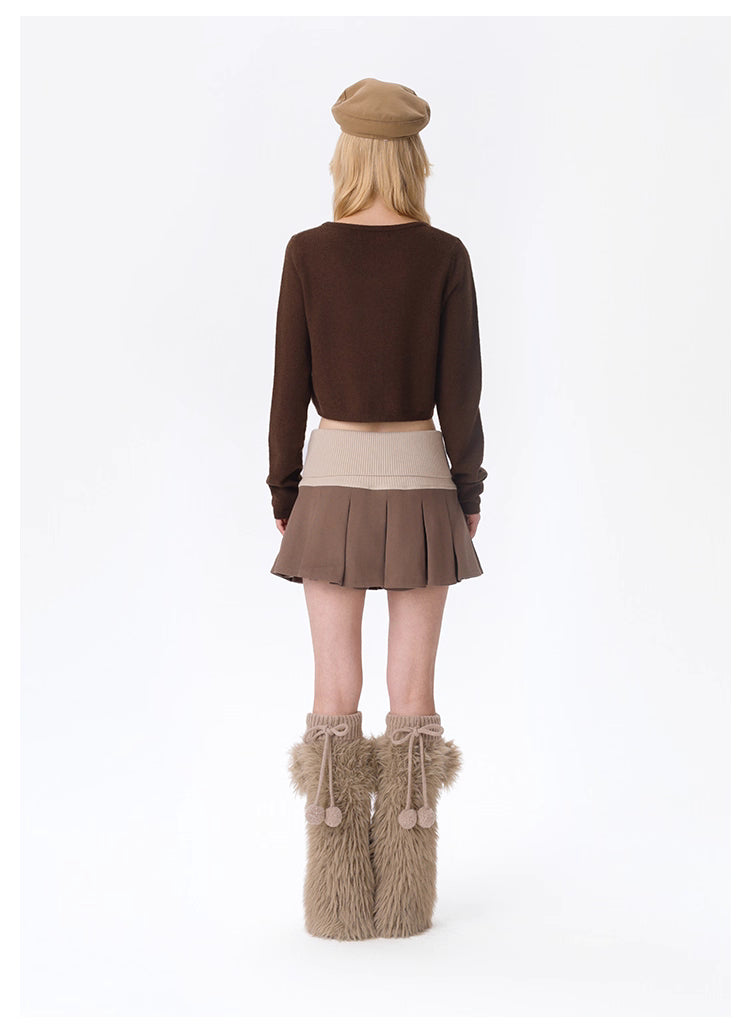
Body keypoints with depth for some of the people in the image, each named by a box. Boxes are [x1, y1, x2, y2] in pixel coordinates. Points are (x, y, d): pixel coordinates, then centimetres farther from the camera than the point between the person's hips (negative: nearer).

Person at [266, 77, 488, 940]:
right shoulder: (445, 256, -6)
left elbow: (290, 388, -4)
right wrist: (470, 490, 7)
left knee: (335, 692, 6)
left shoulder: (307, 253, -6)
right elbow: (459, 391, -6)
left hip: (333, 481, 0)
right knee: (413, 692, 6)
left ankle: (338, 899, 8)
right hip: (418, 482, 0)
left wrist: (283, 497, 7)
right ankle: (406, 899, 9)